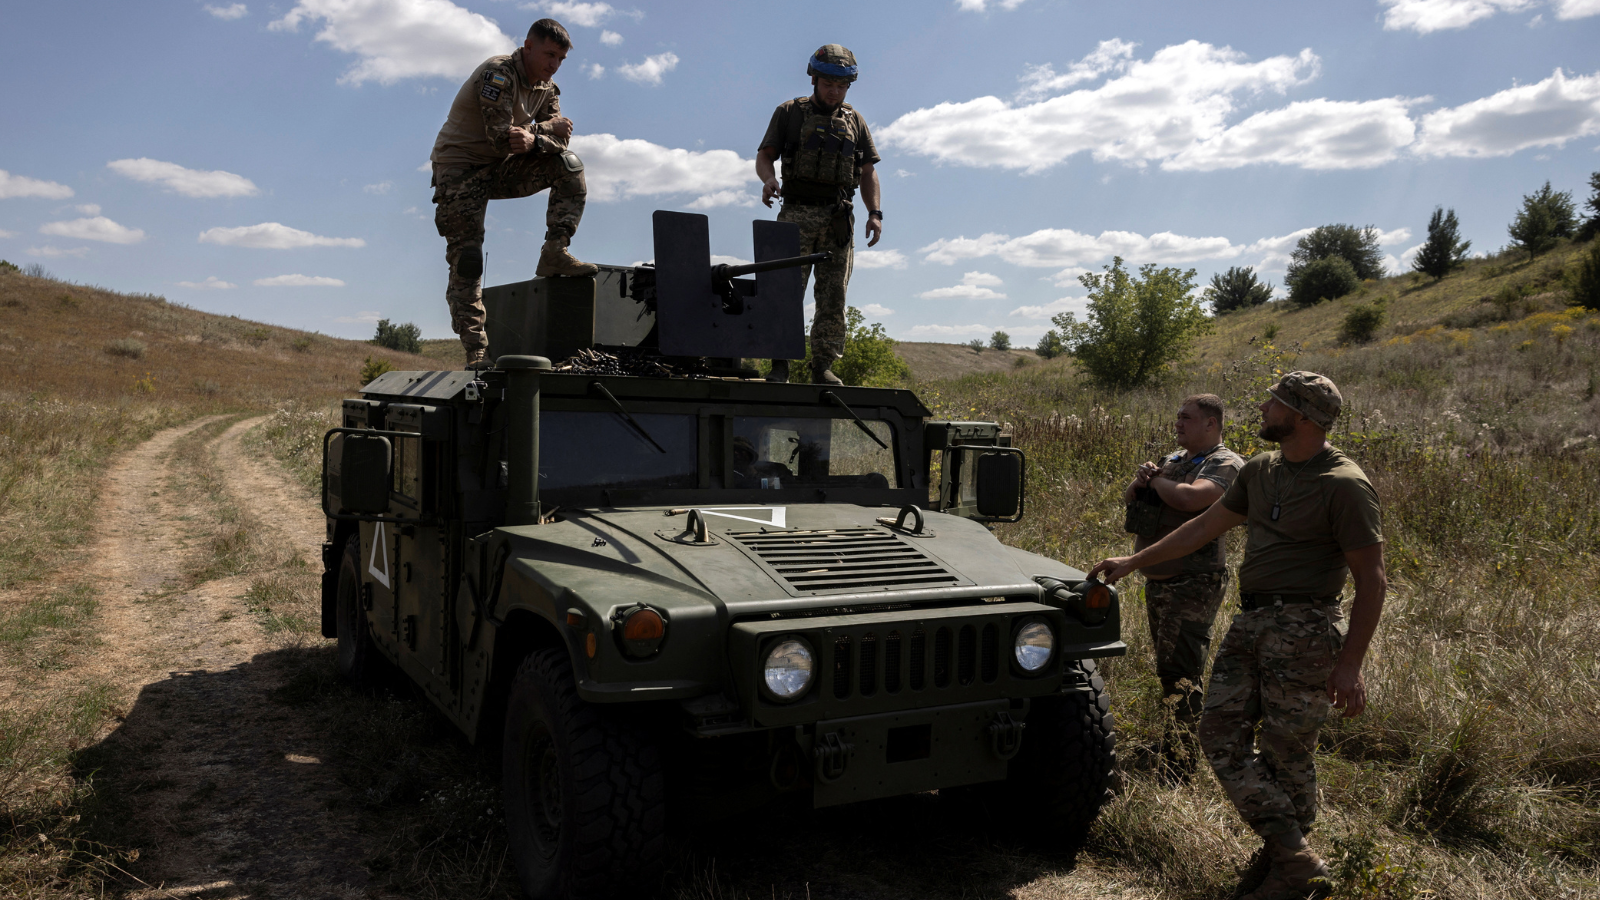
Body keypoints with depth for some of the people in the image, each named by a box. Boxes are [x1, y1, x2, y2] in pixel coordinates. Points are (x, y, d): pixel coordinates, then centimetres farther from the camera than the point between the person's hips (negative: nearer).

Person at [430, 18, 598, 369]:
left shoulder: (546, 87, 5)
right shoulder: (498, 74, -19)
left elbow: (561, 138, -6)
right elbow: (501, 139, -26)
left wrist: (532, 139, -28)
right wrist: (545, 129, -13)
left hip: (499, 170, 7)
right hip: (459, 170, -7)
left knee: (569, 166, -10)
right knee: (466, 261, -12)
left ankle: (554, 254, -15)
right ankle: (475, 351, -11)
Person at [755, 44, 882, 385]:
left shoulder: (854, 121, 17)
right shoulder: (789, 112, 9)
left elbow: (868, 171, 15)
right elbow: (764, 156, 5)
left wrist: (874, 213, 1)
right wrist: (769, 179, -18)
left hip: (838, 218, 3)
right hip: (797, 213, -3)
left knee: (833, 297, 0)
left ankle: (823, 367, 5)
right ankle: (779, 365, -8)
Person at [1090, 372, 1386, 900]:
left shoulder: (1344, 485, -13)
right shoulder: (1260, 471, 11)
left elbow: (1371, 580, -12)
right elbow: (1206, 526, 18)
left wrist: (1350, 664, -16)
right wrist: (1134, 561, 17)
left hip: (1303, 630, -8)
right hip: (1249, 621, 8)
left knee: (1284, 754, 1)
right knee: (1220, 733, 3)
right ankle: (1291, 856, 13)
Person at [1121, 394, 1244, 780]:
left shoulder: (1225, 463, -10)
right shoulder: (1174, 459, 17)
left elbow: (1192, 498, -29)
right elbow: (1128, 500, 17)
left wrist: (1158, 480, -10)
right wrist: (1140, 480, -5)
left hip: (1193, 584, -9)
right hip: (1156, 580, 9)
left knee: (1180, 675, -10)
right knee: (1167, 669, 18)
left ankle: (1178, 769, -7)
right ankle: (1170, 747, 31)